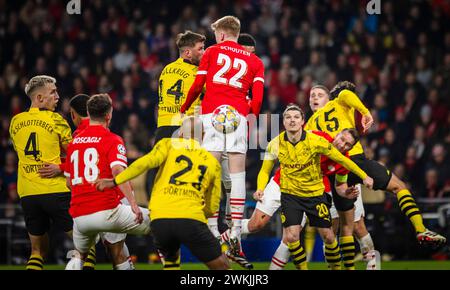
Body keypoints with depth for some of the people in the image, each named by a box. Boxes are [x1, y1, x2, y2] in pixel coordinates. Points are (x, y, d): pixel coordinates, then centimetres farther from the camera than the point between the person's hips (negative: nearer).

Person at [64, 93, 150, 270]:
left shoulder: (74, 142, 16)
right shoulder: (112, 141, -1)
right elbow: (118, 171, -18)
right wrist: (133, 204, -23)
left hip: (78, 216, 5)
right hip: (106, 210, -5)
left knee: (80, 254, 29)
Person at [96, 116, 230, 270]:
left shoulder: (169, 144, 15)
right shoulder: (213, 162, 20)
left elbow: (147, 162, -5)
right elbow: (212, 207, 21)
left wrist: (115, 181, -3)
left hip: (159, 219, 1)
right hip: (191, 219, -1)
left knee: (170, 261, 29)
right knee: (222, 266, 11)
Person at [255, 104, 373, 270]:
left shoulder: (315, 141, -18)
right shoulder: (275, 144, -12)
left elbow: (341, 159, -8)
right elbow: (265, 171, 2)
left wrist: (364, 176, -3)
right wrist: (260, 189, -17)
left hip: (316, 193, 0)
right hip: (290, 195, 0)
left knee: (328, 236, 3)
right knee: (291, 236, -15)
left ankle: (336, 267, 27)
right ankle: (302, 268, 7)